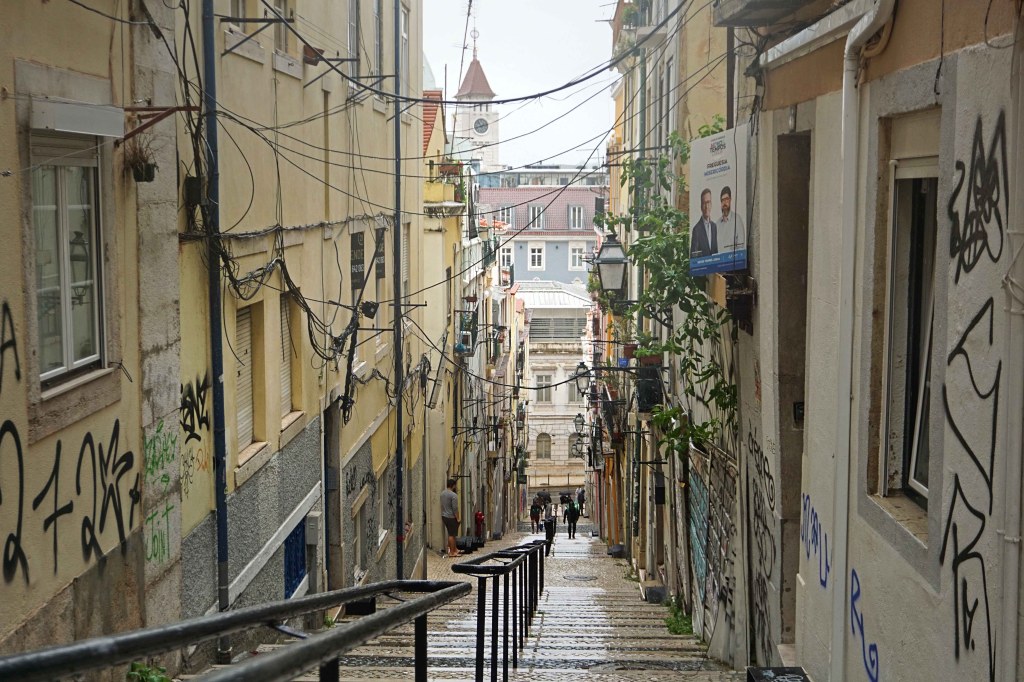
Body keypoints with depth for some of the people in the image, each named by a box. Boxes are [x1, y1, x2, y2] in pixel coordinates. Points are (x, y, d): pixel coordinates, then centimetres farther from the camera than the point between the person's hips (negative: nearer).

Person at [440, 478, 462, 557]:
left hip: (444, 516, 8)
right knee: (452, 534, -1)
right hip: (451, 517, -8)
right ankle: (452, 552, 3)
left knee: (451, 533, 17)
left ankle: (454, 549, 25)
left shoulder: (442, 493, 7)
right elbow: (455, 508, -20)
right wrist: (457, 518, -12)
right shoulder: (453, 495, -19)